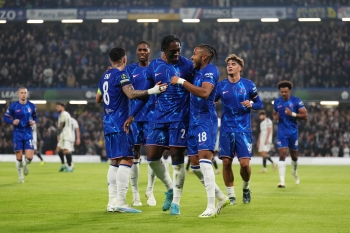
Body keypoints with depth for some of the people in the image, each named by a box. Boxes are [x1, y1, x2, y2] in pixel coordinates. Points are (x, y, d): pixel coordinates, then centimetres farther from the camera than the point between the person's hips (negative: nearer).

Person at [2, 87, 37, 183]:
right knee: (19, 157, 0)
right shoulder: (13, 106, -3)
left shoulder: (32, 106, 3)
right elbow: (5, 118, -1)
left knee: (29, 157, -10)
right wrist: (12, 121, -20)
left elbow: (35, 117, 17)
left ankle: (25, 165, 27)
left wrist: (34, 121, -6)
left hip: (28, 134, 1)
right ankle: (21, 176, 20)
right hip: (17, 134, -1)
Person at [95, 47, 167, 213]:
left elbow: (98, 98, 27)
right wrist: (152, 91, -27)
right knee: (126, 160, -11)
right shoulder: (121, 74, -9)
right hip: (120, 124, -9)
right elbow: (131, 94, -23)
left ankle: (112, 202, 9)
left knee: (114, 162, 11)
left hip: (108, 124, 9)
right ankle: (120, 202, -17)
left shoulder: (105, 76, 16)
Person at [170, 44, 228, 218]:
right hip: (194, 120, 9)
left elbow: (204, 92, -28)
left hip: (206, 120, -9)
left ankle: (211, 207, -17)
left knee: (204, 158, -18)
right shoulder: (197, 71, 16)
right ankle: (221, 197, 23)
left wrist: (181, 81, -23)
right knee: (195, 163, 9)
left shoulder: (211, 70, -11)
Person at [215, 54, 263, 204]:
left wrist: (251, 104, -15)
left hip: (243, 130, -2)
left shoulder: (248, 85, 0)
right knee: (226, 162, -3)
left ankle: (246, 187, 20)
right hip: (226, 130, 2)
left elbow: (259, 104, 5)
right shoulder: (221, 86, 4)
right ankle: (231, 195, 12)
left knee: (244, 163, -9)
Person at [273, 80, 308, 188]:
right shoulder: (277, 102, 3)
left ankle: (294, 172, 45)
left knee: (294, 154, 14)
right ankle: (282, 181, -15)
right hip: (282, 132, 1)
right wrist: (275, 117, -5)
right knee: (282, 155, -11)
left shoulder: (296, 101, -7)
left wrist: (292, 114, -21)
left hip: (293, 131, -1)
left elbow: (305, 116, -9)